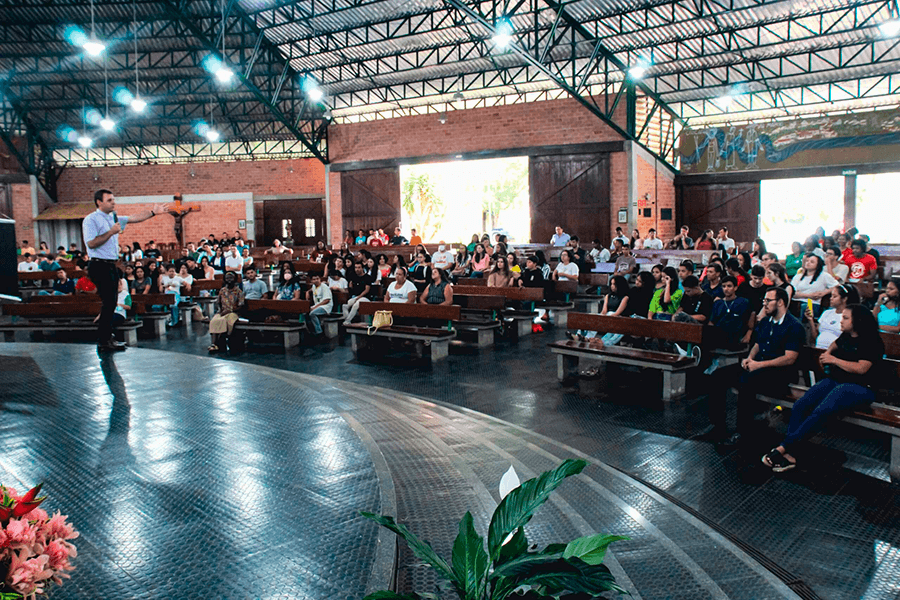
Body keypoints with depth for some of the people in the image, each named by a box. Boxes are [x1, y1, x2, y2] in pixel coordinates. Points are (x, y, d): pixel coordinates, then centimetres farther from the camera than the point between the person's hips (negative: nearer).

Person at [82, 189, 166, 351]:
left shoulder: (114, 218, 17)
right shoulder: (91, 220, -7)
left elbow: (134, 218, 15)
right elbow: (91, 243, -17)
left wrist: (153, 212, 6)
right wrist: (111, 232, -15)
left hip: (111, 266, 8)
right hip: (99, 266, -8)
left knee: (111, 303, 11)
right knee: (108, 302, -10)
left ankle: (107, 337, 20)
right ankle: (104, 341, -4)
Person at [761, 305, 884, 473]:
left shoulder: (872, 342, -5)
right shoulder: (846, 337, 18)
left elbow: (861, 368, -17)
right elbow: (835, 344, 44)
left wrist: (834, 360, -8)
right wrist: (827, 354, 23)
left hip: (858, 388, -7)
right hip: (834, 380, 8)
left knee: (821, 412, -33)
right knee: (799, 406, -20)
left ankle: (783, 448, -35)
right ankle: (787, 454, -30)